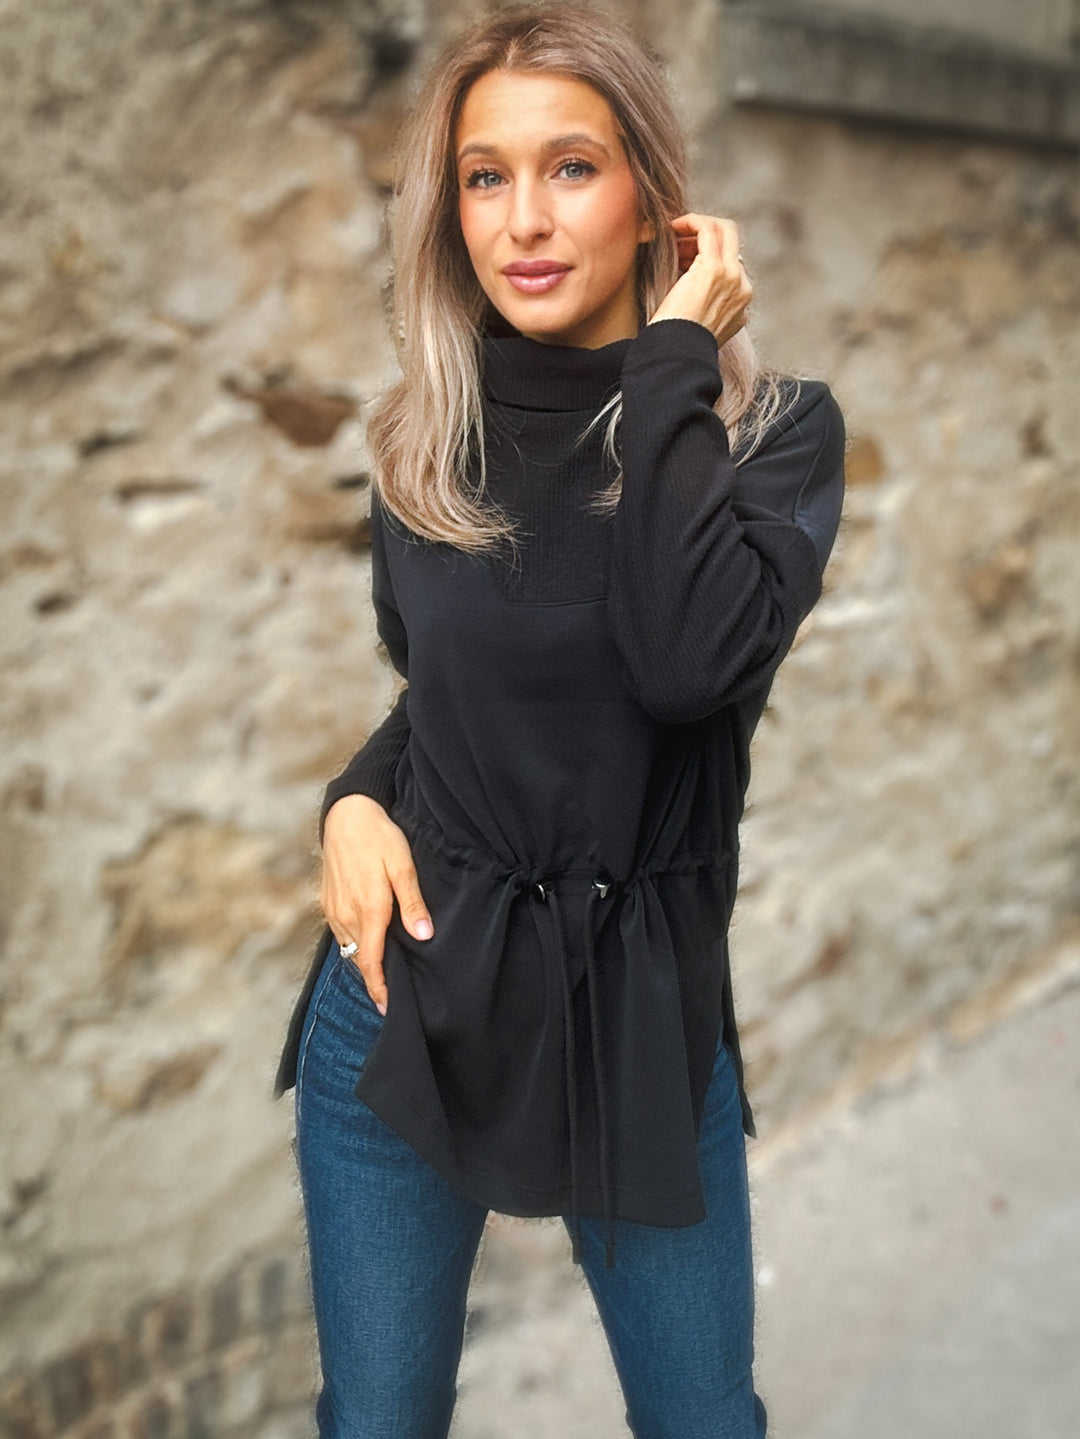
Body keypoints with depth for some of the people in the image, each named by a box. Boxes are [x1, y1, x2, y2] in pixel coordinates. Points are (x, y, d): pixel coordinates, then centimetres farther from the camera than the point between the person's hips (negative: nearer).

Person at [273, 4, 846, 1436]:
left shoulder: (774, 426, -9)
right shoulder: (427, 437, -1)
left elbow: (693, 660, -29)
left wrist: (668, 365, -21)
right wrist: (356, 797, -6)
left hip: (644, 1008, -1)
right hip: (407, 984, 2)